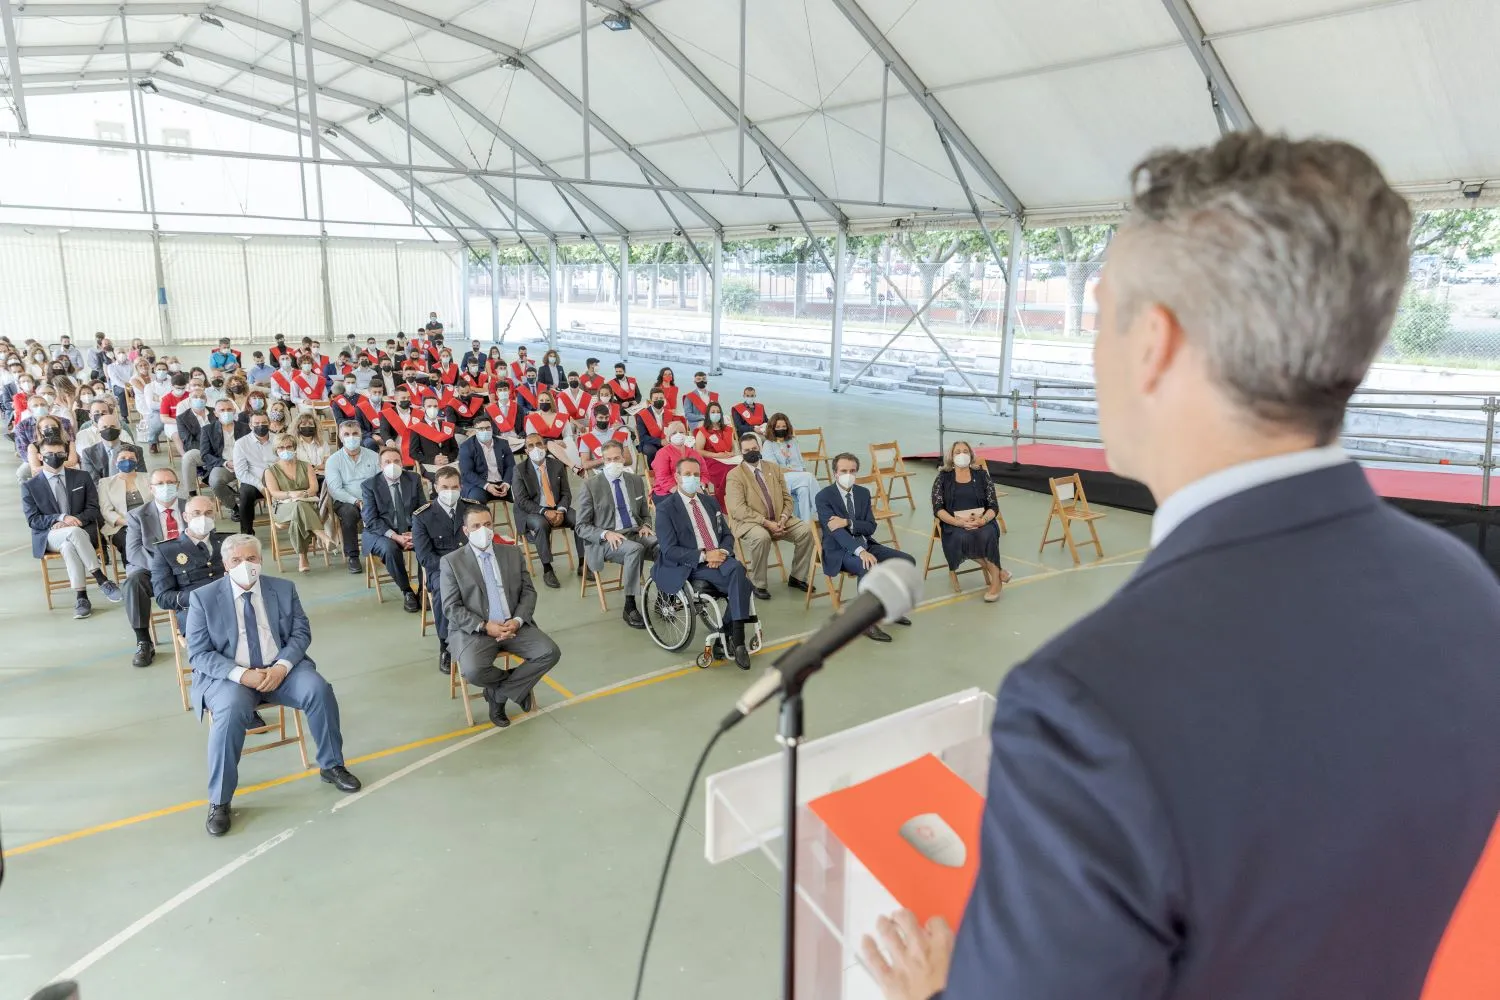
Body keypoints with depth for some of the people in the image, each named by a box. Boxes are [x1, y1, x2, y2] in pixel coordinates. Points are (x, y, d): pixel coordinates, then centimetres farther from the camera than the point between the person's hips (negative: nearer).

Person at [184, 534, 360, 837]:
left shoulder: (283, 589, 6)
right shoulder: (203, 598, -2)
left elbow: (301, 633, 3)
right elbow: (198, 654, -6)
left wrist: (282, 666, -17)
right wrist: (242, 674, -21)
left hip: (280, 668, 2)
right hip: (229, 675, -2)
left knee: (318, 689, -24)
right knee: (232, 710, -33)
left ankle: (331, 766, -2)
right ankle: (219, 801, -17)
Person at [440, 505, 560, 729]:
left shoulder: (513, 553, 12)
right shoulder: (451, 561, 1)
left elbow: (528, 592, 9)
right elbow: (451, 608, -5)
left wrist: (517, 621, -11)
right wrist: (484, 626, -17)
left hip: (514, 626, 3)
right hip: (474, 630, -3)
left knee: (551, 652, -20)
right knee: (473, 671, -32)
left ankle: (498, 694, -3)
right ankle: (518, 683, 1)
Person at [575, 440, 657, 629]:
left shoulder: (636, 480, 12)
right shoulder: (591, 485, -1)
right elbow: (582, 527, -1)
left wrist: (645, 525, -1)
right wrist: (605, 534, -19)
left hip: (636, 534, 4)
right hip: (606, 541, -4)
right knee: (635, 549, -37)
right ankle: (630, 607, -25)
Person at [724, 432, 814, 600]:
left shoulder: (773, 469, 12)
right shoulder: (734, 475, -6)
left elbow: (787, 499, 12)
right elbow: (738, 509, -16)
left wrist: (783, 519, -9)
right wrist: (766, 523, -22)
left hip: (778, 520, 5)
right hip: (749, 522, -5)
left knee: (806, 530, -14)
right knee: (761, 537, -37)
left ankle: (796, 577, 4)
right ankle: (758, 584, -17)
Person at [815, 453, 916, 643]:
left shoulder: (863, 492, 8)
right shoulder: (824, 496, -11)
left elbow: (871, 527, 0)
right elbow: (835, 530, -23)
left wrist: (847, 523, -20)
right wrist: (860, 551, -37)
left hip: (866, 545, 7)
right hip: (840, 550, -7)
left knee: (907, 561, -8)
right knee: (869, 569, -36)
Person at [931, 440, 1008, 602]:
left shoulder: (981, 475, 10)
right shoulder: (943, 477, 8)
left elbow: (993, 506, 5)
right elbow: (938, 509, -1)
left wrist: (982, 520, -18)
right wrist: (959, 522, -17)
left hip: (982, 521, 0)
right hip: (954, 523, 0)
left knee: (987, 534, -34)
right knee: (963, 538, -34)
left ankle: (994, 578, -19)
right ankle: (995, 571, -17)